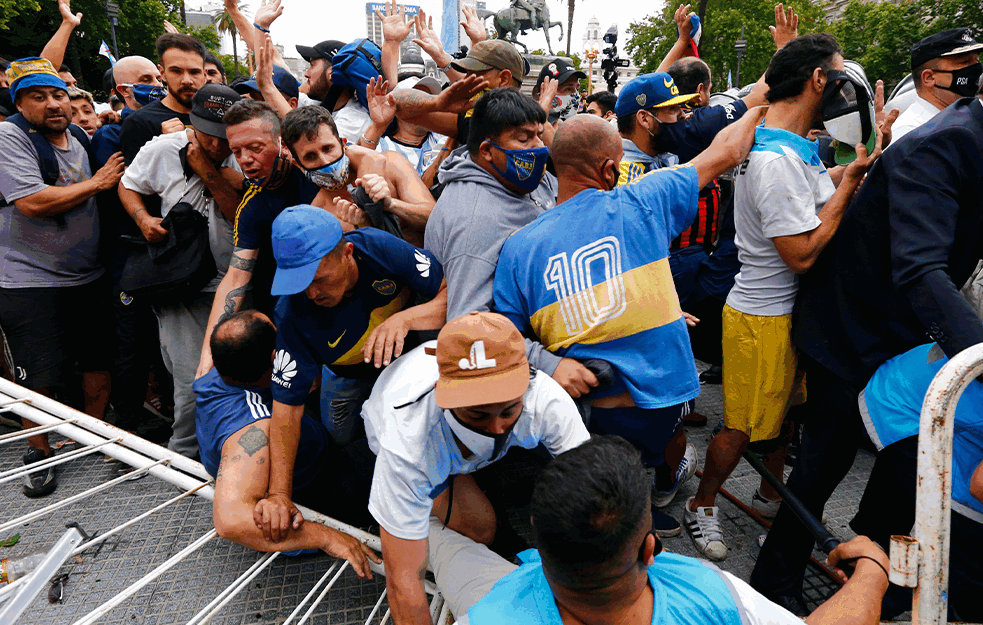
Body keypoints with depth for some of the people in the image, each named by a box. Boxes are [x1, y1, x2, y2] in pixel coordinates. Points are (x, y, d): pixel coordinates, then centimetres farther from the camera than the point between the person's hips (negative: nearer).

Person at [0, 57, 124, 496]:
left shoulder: (79, 140, 12)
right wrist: (96, 183, -13)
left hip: (89, 277, 6)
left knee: (100, 362, 13)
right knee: (40, 380, 2)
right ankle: (39, 453, 25)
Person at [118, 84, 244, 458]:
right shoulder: (162, 150, -2)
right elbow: (128, 186, 15)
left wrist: (209, 173, -18)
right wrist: (144, 219, -5)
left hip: (229, 283, 2)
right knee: (194, 379, -9)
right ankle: (183, 459, 16)